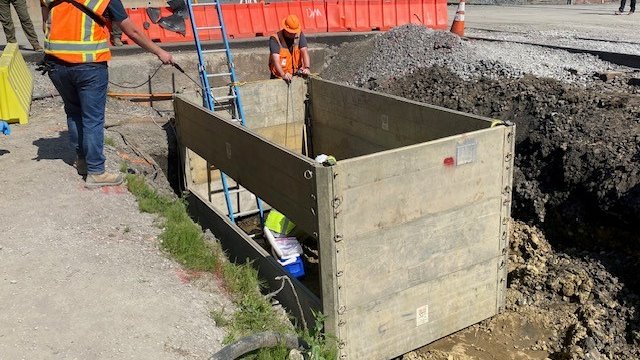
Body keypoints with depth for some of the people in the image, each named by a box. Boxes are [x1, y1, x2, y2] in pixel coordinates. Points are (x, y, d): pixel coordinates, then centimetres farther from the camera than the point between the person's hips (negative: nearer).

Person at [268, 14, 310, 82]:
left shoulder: (299, 35, 3)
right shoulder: (275, 39, -10)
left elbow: (304, 51, -8)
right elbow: (276, 59, -20)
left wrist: (307, 68, -26)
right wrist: (283, 75, -36)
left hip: (296, 75, 3)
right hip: (279, 77, -3)